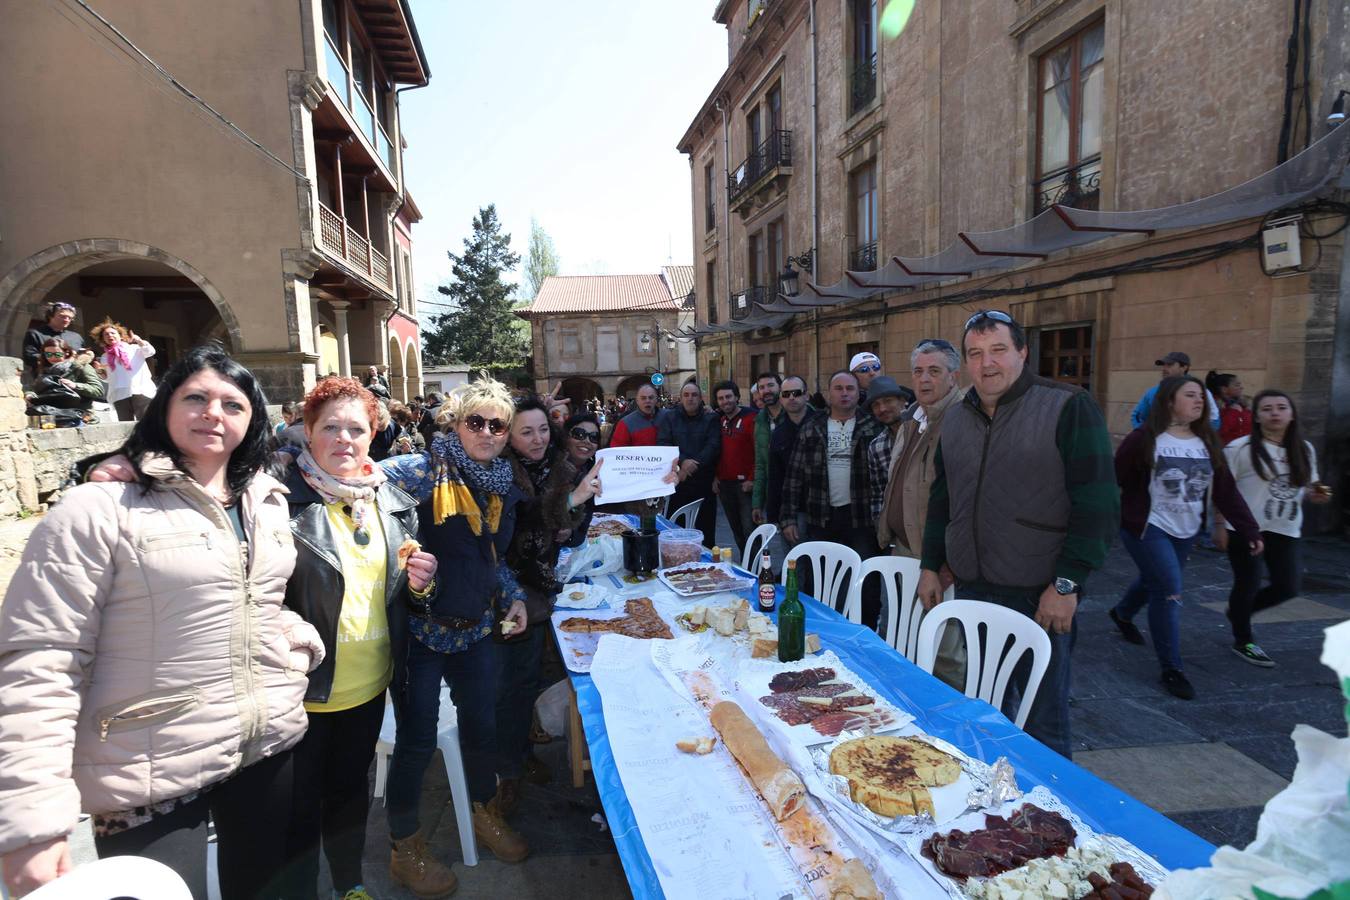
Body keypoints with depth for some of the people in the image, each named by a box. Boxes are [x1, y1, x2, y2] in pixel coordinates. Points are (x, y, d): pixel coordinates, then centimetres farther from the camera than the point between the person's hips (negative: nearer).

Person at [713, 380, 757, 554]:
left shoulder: (751, 418, -9)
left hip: (745, 483, -6)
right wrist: (715, 476, 10)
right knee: (736, 529, 13)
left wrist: (752, 479, -14)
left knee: (749, 529, -8)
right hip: (724, 484, 7)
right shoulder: (719, 420, 12)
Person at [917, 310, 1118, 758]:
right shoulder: (955, 417, 11)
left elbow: (1098, 504, -12)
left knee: (1044, 722, 6)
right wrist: (931, 565, 14)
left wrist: (1067, 584, -15)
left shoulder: (1068, 408, -8)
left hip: (1041, 598, -5)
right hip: (971, 591, 6)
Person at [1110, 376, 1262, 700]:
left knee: (1155, 581, 21)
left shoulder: (1207, 442, 4)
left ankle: (1122, 613, 52)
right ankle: (1171, 668, 1)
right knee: (1169, 590, -11)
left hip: (1186, 531, 6)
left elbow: (1226, 490, 3)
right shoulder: (1144, 439, -14)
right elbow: (1114, 480, -12)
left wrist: (1250, 531, -1)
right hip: (1147, 528, -6)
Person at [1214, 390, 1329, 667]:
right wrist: (1219, 524, -13)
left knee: (1288, 587, 5)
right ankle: (1243, 640, 22)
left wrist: (1314, 495, -5)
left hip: (1285, 531, 6)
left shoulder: (1305, 450, 7)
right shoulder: (1240, 448, -11)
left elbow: (1306, 487, 19)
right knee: (1248, 584, 2)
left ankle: (1238, 610, 32)